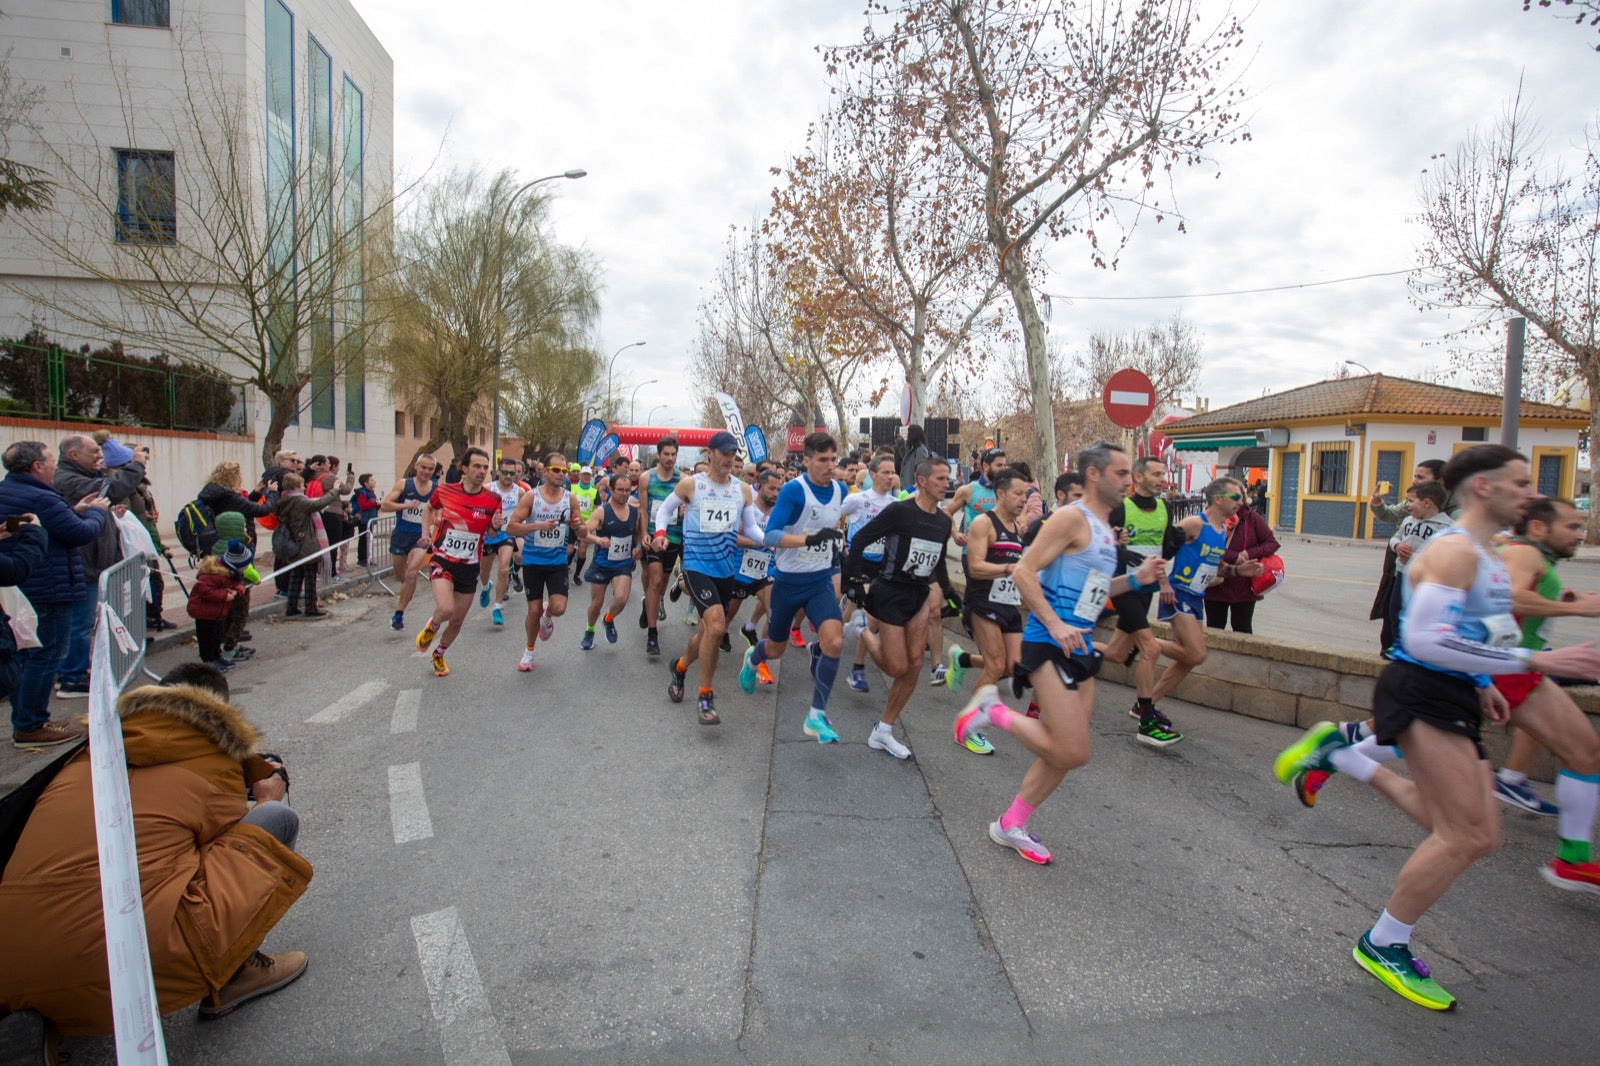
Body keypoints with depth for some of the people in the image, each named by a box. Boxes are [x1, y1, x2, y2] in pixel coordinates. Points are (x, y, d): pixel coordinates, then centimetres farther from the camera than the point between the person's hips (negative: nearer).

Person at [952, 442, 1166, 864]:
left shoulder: (1105, 530, 17)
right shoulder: (1072, 517, -12)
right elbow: (1024, 572, -17)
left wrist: (1135, 580, 12)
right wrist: (1055, 625, -24)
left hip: (1079, 647, 10)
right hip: (1050, 645, -10)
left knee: (1065, 753, 12)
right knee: (1073, 752, -13)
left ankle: (1010, 825, 25)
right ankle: (994, 711, 5)